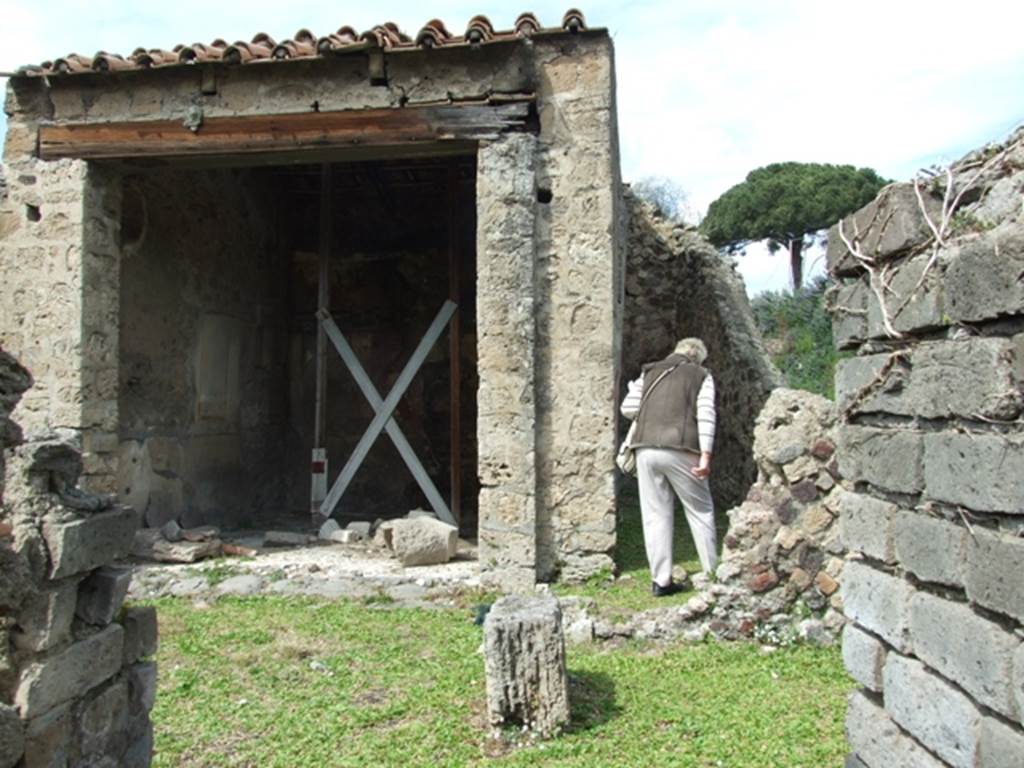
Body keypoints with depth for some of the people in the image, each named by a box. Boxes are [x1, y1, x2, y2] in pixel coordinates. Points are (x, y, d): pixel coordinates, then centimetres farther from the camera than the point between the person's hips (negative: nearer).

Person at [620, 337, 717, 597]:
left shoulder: (649, 372, 19)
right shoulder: (702, 375, 12)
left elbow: (628, 409, 10)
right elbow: (705, 415, -2)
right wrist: (705, 456, -8)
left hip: (646, 449, 3)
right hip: (680, 450, -2)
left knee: (656, 515, 6)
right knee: (700, 511, 11)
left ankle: (660, 580, 6)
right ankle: (712, 573, 14)